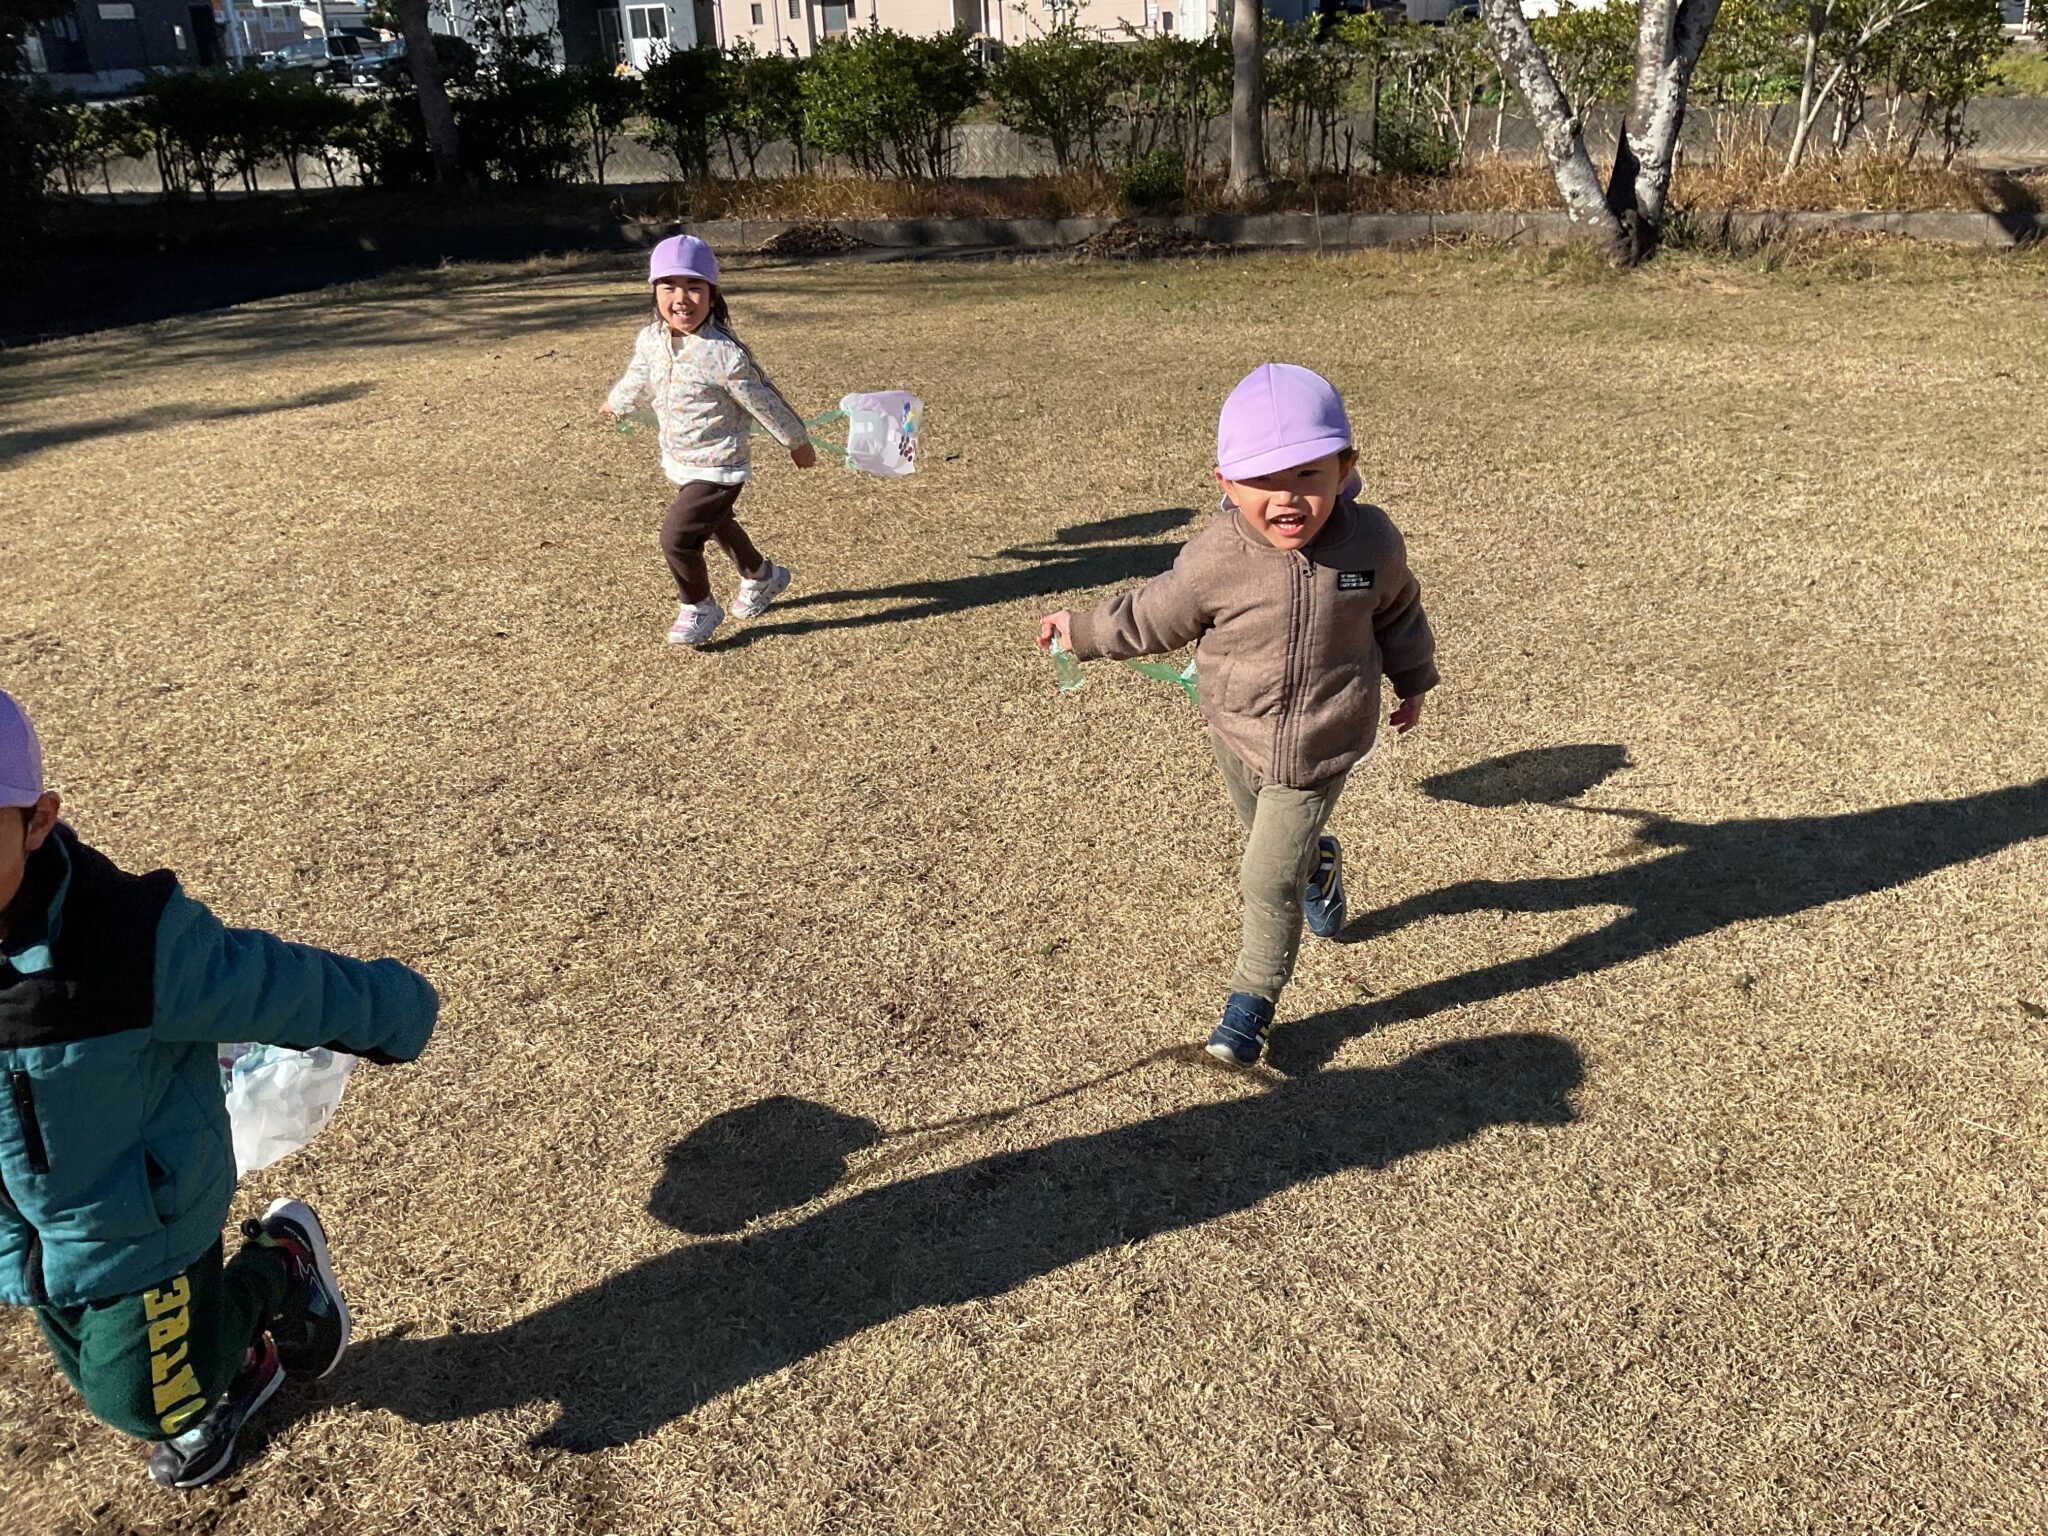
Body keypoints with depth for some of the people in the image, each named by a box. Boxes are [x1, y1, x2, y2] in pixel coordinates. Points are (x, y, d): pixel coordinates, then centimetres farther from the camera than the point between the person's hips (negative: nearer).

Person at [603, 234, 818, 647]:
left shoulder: (724, 354, -28)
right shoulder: (650, 340, -8)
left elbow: (764, 400, -15)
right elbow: (639, 378, 16)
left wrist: (797, 442, -3)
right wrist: (616, 404, 35)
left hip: (718, 466, -8)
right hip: (680, 462, 8)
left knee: (677, 537, -14)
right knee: (716, 524, 28)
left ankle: (699, 608, 12)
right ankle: (761, 576, 55)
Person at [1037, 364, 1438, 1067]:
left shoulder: (1372, 541, -17)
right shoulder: (1214, 559, -21)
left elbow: (1397, 613, 5)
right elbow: (1154, 616, -2)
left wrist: (1412, 681, 19)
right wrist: (1082, 630, 5)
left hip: (1321, 748, -2)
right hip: (1237, 736, 2)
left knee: (1269, 879, -5)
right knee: (1273, 842, 26)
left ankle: (1252, 1003, 16)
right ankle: (1317, 862, 64)